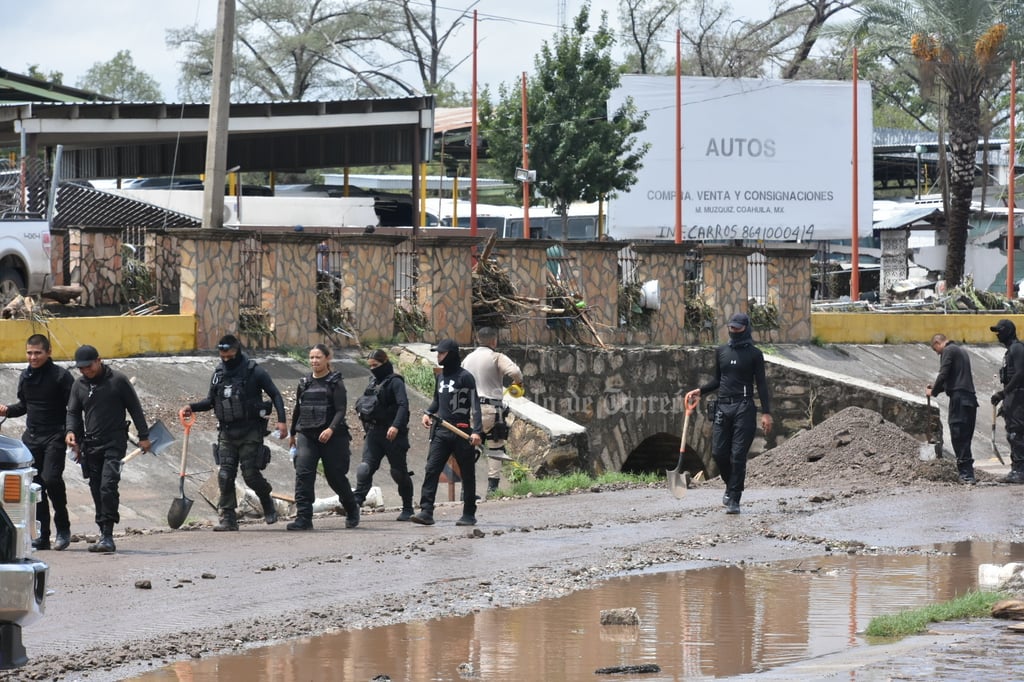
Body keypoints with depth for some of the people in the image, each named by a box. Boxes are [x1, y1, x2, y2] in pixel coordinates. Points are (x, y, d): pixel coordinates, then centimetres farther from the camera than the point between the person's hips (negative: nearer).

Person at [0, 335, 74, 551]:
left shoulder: (60, 376, -7)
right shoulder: (25, 377, 12)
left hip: (54, 436, -6)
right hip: (31, 436, 6)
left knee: (51, 479, -19)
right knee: (35, 484, 3)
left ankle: (63, 527, -2)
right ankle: (42, 535, 7)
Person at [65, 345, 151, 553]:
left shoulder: (118, 380, -3)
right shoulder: (79, 386, 9)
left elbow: (135, 408, 2)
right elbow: (73, 412, 15)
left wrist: (143, 436, 1)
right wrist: (70, 431, -5)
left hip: (114, 443, -5)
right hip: (91, 445, 5)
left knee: (108, 486, -17)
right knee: (97, 490, 6)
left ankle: (108, 536, -19)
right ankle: (104, 534, 14)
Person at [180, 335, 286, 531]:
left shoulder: (254, 372, -6)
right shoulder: (219, 373, 8)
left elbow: (275, 395, -2)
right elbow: (211, 401, 18)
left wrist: (281, 420, -12)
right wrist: (192, 407, 0)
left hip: (250, 433, -4)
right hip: (226, 432, 4)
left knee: (250, 474, -4)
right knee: (225, 475, -4)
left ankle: (267, 502, 25)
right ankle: (228, 519, -1)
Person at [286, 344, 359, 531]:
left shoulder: (335, 382, -3)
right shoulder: (304, 383, 12)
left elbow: (340, 410, -11)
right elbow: (298, 409, 22)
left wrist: (331, 429, -27)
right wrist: (293, 433, 26)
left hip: (331, 436, -4)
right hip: (306, 435, 4)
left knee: (335, 476, 6)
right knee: (303, 474, -13)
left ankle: (352, 510, 31)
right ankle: (303, 518, -17)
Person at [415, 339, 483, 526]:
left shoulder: (465, 377, -6)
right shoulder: (440, 377, 15)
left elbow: (475, 405, -11)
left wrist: (477, 430, -21)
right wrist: (428, 413, 9)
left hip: (461, 433, -6)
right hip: (441, 431, 6)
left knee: (467, 474, 5)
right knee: (431, 470, -8)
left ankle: (469, 514, 14)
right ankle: (426, 511, -13)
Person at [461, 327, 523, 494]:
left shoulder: (467, 359, 12)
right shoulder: (497, 358, -7)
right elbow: (514, 371, -22)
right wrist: (518, 382, 0)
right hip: (490, 409, -6)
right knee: (495, 449, 2)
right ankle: (492, 485, -4)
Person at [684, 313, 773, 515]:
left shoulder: (754, 354, 1)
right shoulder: (721, 351, 13)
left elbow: (761, 384, 0)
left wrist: (766, 413, -6)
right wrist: (700, 391, 7)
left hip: (744, 409, -4)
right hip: (723, 407, 4)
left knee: (738, 455, -8)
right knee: (718, 452, 1)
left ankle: (734, 499, -4)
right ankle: (731, 485, 27)